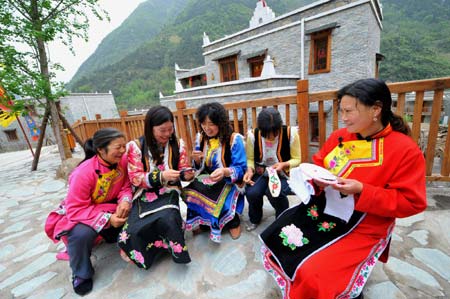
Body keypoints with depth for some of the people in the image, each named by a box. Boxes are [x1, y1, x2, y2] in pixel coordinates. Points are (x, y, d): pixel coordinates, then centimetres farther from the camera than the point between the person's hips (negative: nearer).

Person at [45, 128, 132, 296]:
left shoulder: (123, 160, -17)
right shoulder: (84, 173, -31)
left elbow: (126, 186, -9)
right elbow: (75, 209, -28)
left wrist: (125, 200, -32)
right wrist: (107, 219, -37)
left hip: (111, 207, 4)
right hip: (78, 212, -4)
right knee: (81, 234, -34)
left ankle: (114, 237, 14)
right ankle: (81, 274, -1)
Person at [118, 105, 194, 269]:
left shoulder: (178, 144, 2)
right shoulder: (136, 146, -5)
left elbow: (182, 170, 8)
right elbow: (135, 178, -8)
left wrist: (186, 174, -17)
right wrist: (161, 176, -24)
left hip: (168, 192, 1)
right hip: (145, 194, 0)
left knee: (168, 220, -29)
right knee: (134, 231, -23)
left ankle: (175, 250, 0)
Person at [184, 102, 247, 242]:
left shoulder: (234, 139, -13)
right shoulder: (201, 138, 3)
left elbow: (241, 168, -17)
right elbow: (200, 168, 9)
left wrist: (225, 172, -37)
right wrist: (197, 160, -14)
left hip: (229, 181, -4)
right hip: (206, 179, 5)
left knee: (218, 201, -31)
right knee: (190, 195, -22)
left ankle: (233, 222, 3)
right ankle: (201, 222, 8)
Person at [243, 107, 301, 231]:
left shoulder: (291, 133, -16)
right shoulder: (253, 135, -12)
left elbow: (296, 159, -5)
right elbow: (250, 159, -1)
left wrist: (283, 164, -25)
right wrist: (249, 170, -22)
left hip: (283, 173, -1)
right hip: (261, 172, 2)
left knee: (274, 193, -32)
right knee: (251, 193, -26)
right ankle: (254, 219, 12)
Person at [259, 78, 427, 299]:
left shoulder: (406, 150, -14)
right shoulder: (339, 136, 0)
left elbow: (411, 202, -12)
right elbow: (318, 163, 10)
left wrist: (361, 190, -25)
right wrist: (317, 179, -12)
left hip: (362, 227, -5)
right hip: (322, 208, 6)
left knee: (313, 275, -16)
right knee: (275, 239, 3)